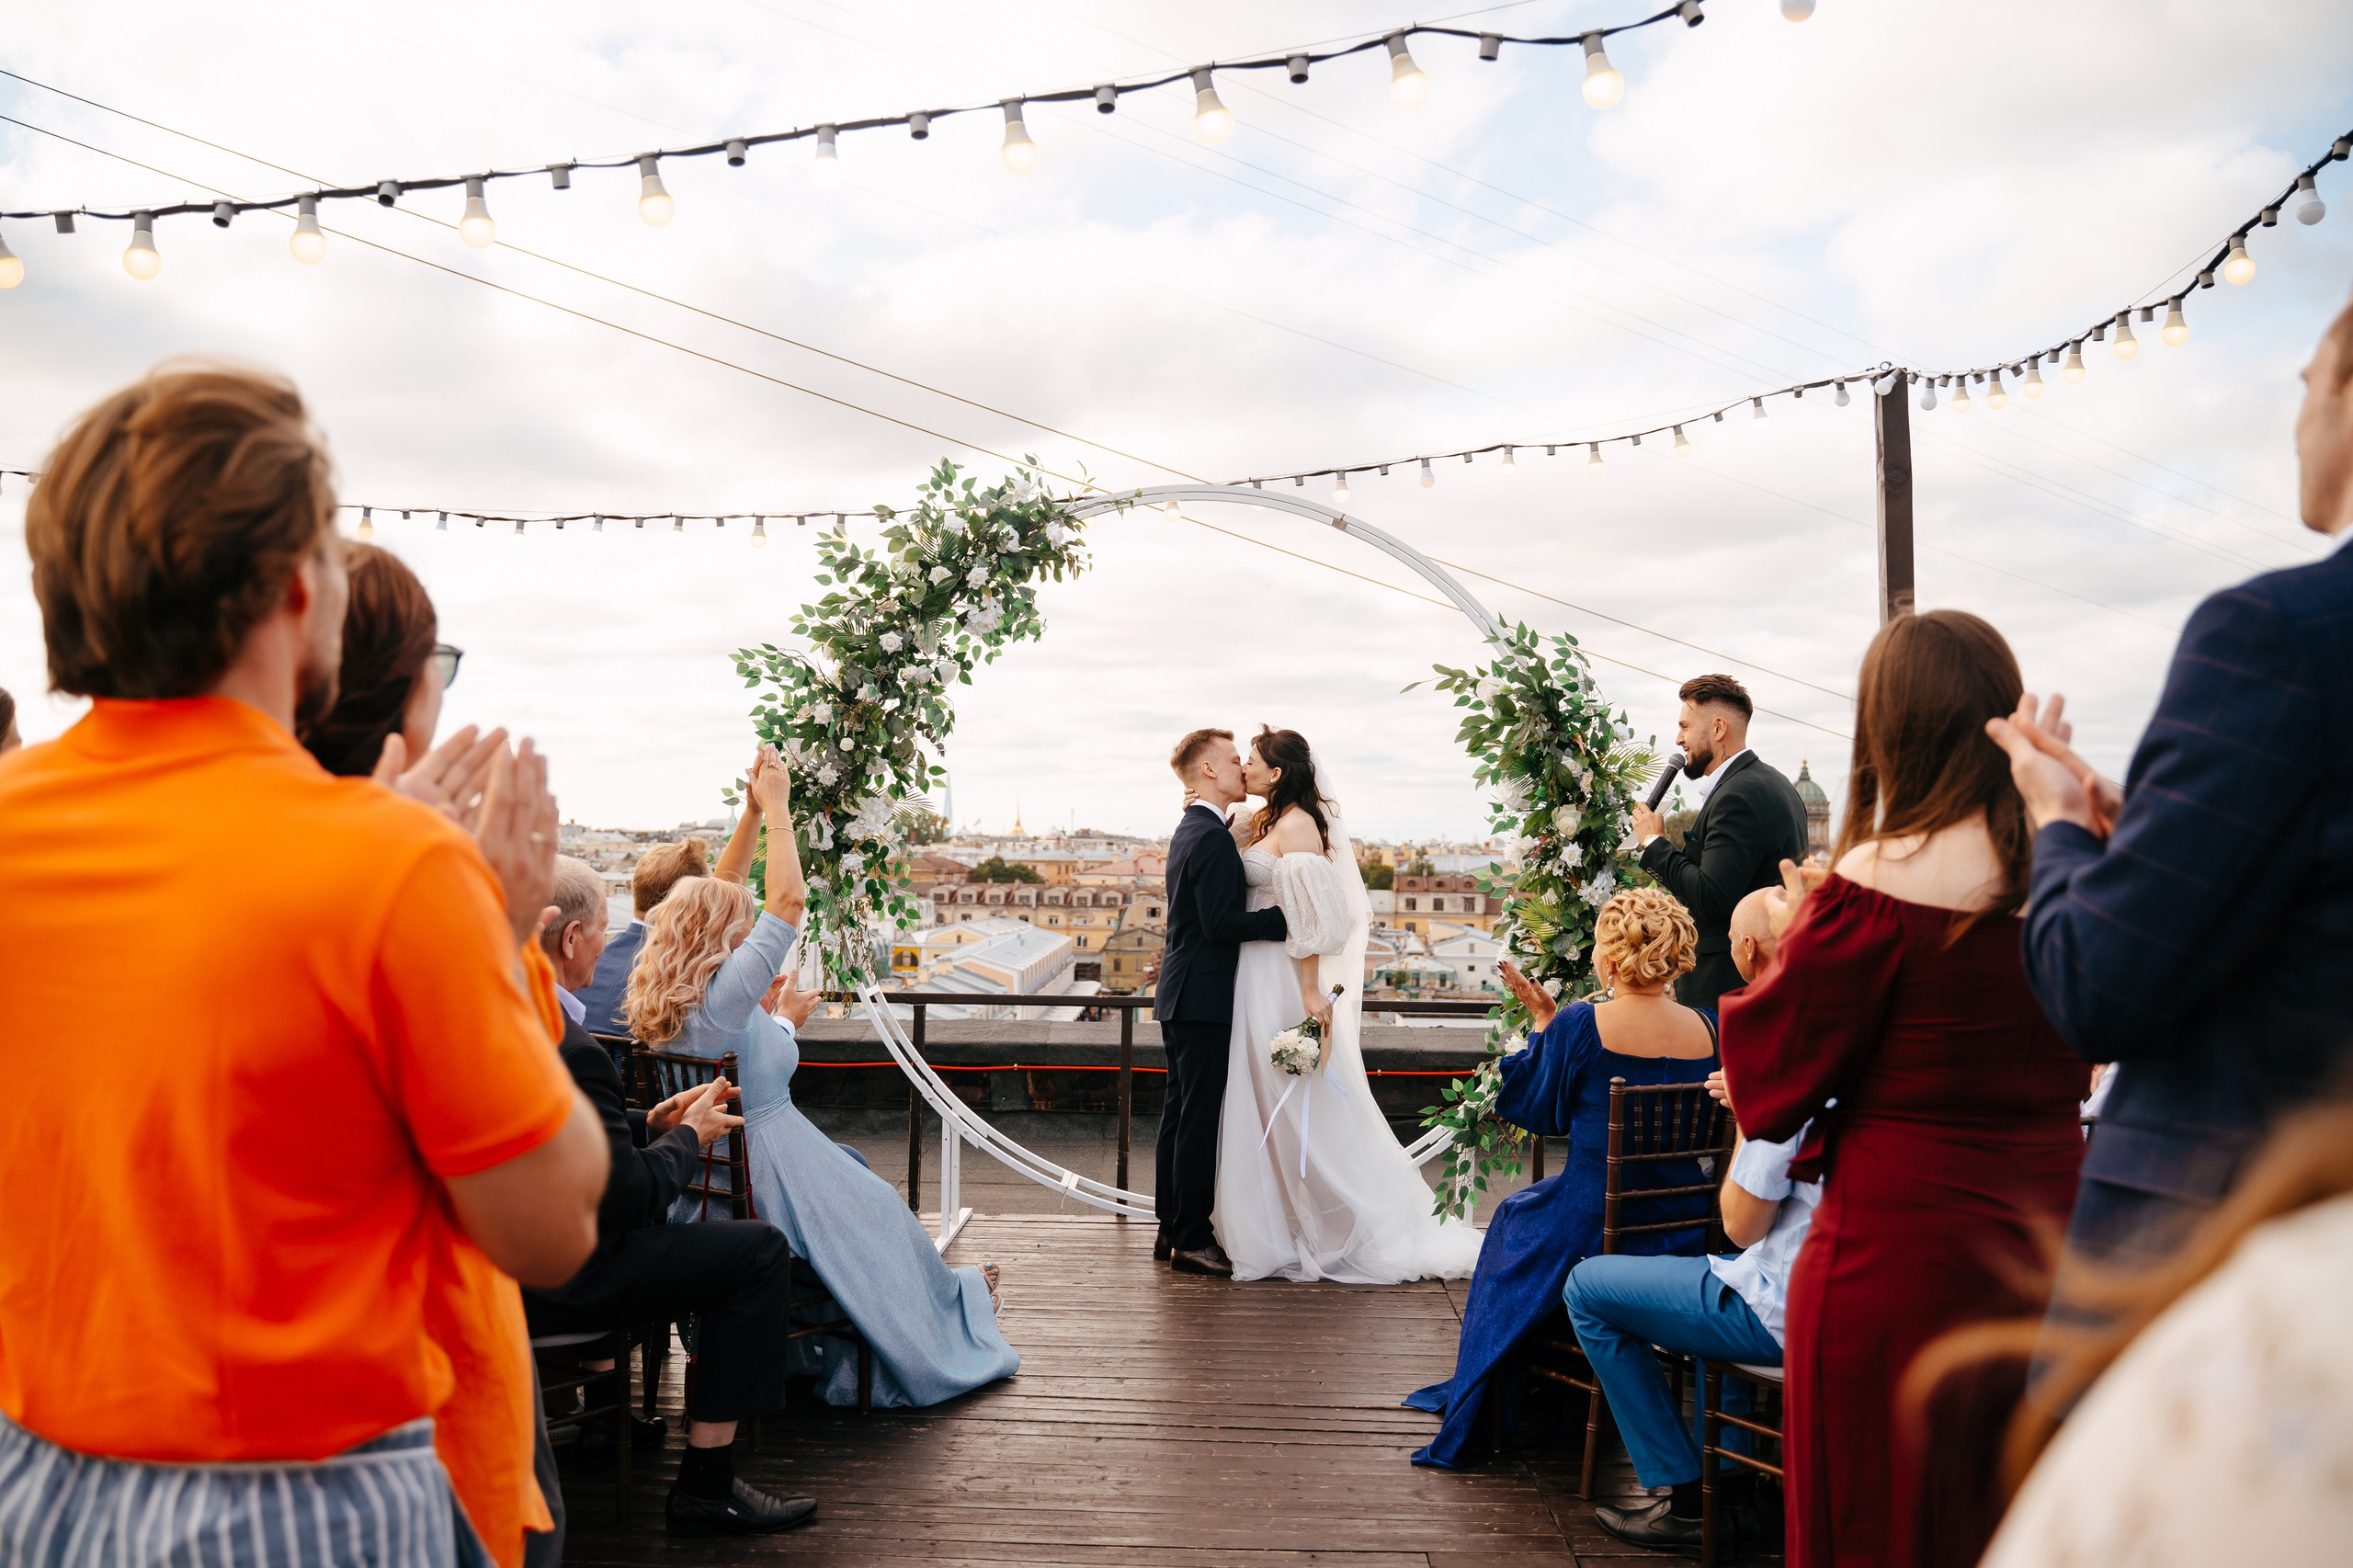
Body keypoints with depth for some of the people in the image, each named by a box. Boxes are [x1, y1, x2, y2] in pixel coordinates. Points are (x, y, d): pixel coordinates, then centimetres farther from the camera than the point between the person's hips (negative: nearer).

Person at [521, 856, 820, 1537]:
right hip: (552, 1282, -10)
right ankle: (706, 1486, -1)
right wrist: (688, 1136, -4)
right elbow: (628, 1199, -22)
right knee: (759, 1250, -6)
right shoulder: (566, 1049, -27)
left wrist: (649, 1123, 8)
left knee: (664, 1227, 32)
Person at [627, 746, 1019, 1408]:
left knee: (852, 1172, 27)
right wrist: (776, 806, -20)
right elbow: (788, 899, -28)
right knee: (876, 1208, 17)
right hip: (761, 1181, -9)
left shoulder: (670, 994, -2)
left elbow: (719, 888, 8)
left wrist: (753, 813, 5)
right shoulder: (722, 996, -27)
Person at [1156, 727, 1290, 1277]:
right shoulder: (1212, 836, -16)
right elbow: (1222, 923, -22)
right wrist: (1285, 918, -20)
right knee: (1199, 1118, -5)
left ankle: (1171, 1230, 20)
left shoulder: (1189, 830, 16)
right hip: (1203, 998, -10)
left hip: (1179, 995, 10)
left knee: (1179, 1113, 13)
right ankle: (1193, 1240, 0)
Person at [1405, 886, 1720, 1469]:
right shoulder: (1707, 1030, -5)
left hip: (1594, 1229, -5)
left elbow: (1539, 1110, -4)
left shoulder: (1579, 1025, -18)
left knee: (1513, 1217, 27)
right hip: (1685, 1228, 5)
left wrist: (1543, 1020, 6)